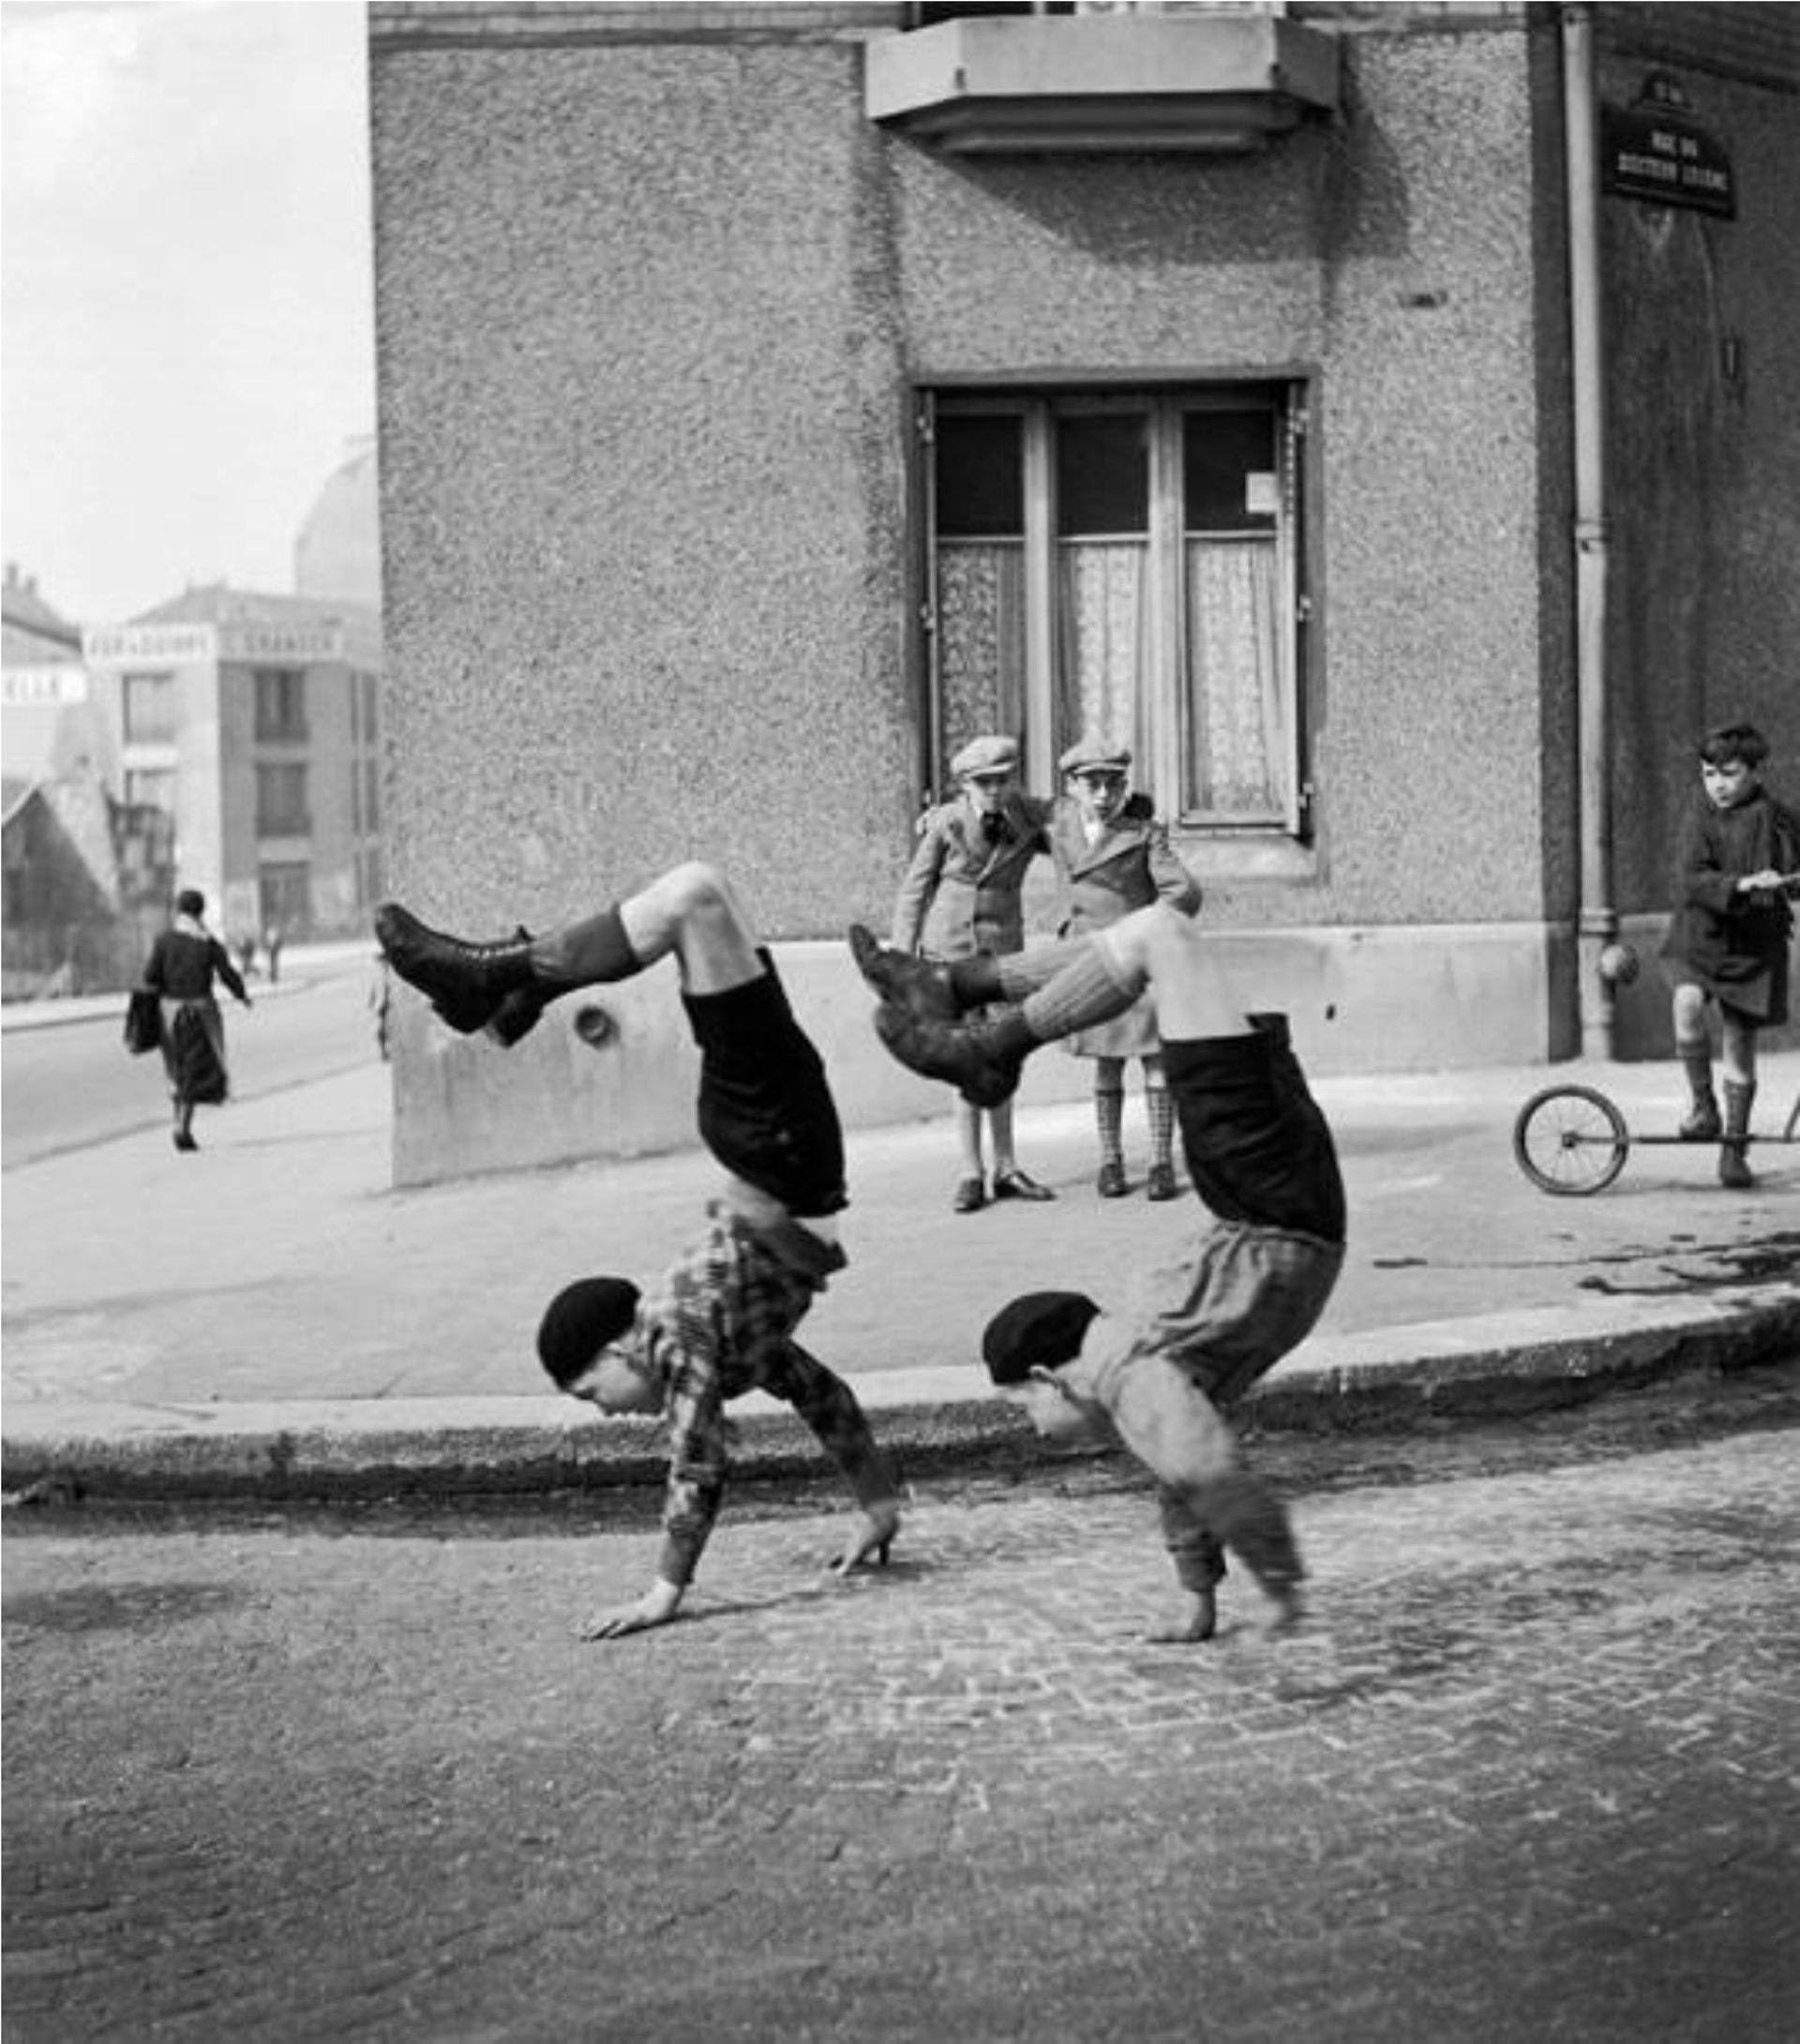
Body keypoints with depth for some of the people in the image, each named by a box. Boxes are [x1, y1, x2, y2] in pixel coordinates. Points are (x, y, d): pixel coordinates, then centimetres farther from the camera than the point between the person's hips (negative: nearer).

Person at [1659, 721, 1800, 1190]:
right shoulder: (1700, 818, -4)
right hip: (1698, 937, -1)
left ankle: (1734, 1148, 19)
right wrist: (1741, 884, -29)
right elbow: (1690, 880, -16)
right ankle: (1703, 1106, -13)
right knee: (1688, 1001, -29)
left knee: (1739, 1046, 5)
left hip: (1753, 945, 1)